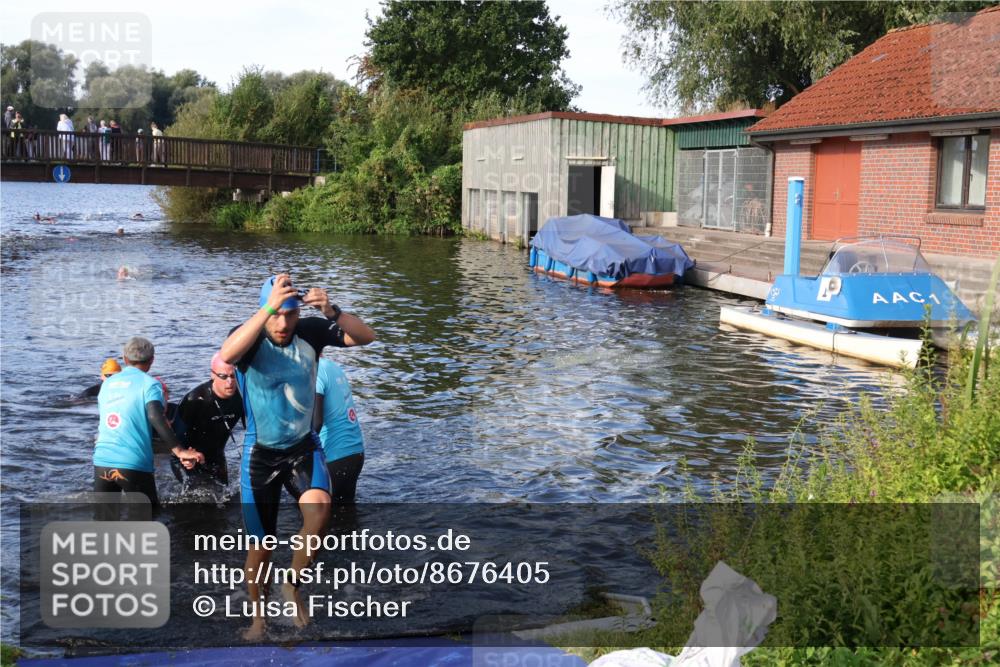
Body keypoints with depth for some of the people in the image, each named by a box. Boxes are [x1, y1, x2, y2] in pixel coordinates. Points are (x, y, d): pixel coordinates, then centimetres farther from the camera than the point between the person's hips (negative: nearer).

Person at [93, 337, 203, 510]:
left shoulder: (107, 384, 16)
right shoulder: (149, 383, -1)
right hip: (133, 464, -5)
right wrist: (179, 451, -25)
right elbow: (155, 417, -19)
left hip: (102, 461, 5)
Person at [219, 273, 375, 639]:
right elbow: (227, 355, -41)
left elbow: (366, 336, -20)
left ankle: (292, 586, -2)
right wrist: (269, 307, -49)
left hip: (303, 447, 1)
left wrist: (332, 312, -39)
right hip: (261, 453, -1)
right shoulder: (248, 337, -17)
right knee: (261, 543, 8)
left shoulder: (310, 331, -11)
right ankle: (258, 616, 34)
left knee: (319, 511, -28)